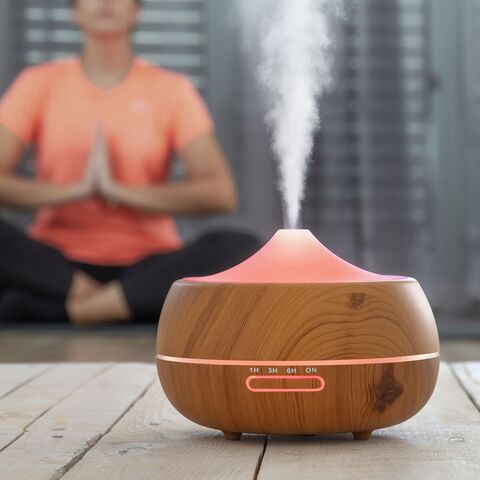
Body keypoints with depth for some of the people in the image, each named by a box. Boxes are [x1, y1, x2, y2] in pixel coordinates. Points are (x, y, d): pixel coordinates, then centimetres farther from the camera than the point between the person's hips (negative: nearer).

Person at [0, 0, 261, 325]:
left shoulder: (172, 89, 4)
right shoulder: (39, 82, 5)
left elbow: (221, 194, -8)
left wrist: (117, 189, -14)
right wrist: (77, 189, -17)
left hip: (146, 266, 1)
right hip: (56, 260, 0)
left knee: (242, 248, -29)